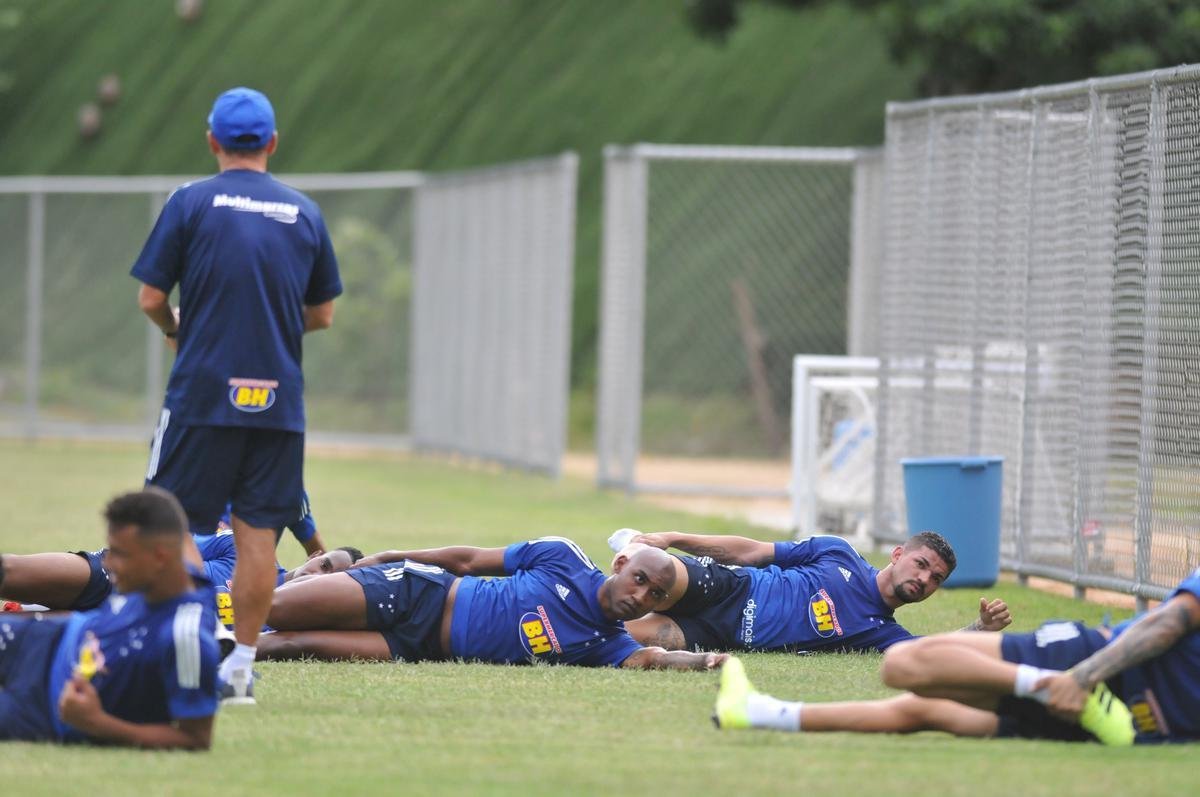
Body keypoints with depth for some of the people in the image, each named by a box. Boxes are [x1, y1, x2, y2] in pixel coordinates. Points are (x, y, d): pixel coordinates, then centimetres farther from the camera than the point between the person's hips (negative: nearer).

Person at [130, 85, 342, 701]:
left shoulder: (191, 203, -2)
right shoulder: (304, 213, 8)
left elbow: (150, 298, -2)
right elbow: (321, 315, 13)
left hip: (203, 393, -3)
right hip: (279, 400, 3)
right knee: (257, 533, 3)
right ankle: (240, 666, 3)